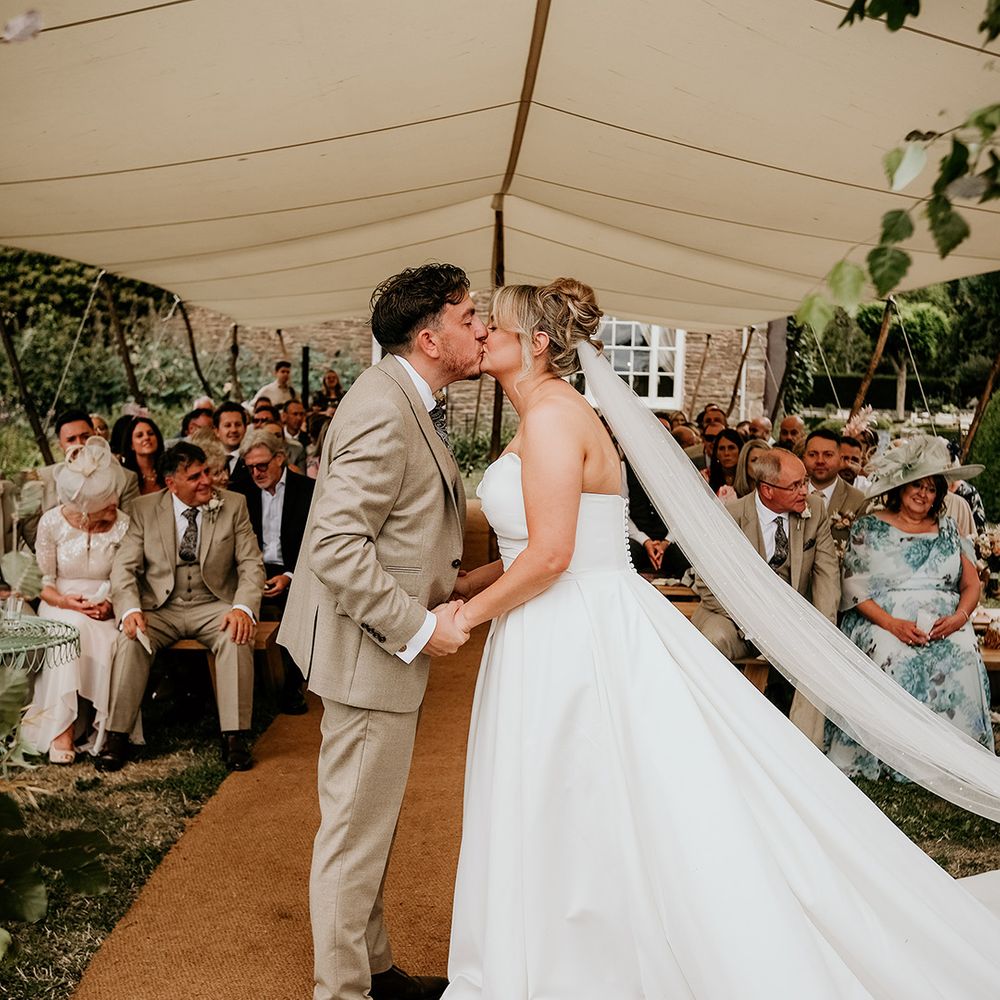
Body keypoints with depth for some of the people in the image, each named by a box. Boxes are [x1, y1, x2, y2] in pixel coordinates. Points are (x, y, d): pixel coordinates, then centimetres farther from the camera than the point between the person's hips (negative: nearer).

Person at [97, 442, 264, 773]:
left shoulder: (234, 505, -1)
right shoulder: (145, 508, 1)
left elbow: (251, 564, -3)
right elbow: (124, 567, -1)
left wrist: (243, 608, -22)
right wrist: (130, 609, -21)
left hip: (213, 606, -1)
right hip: (160, 608, 1)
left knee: (237, 637, -31)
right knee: (130, 639, -28)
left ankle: (235, 736, -23)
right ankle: (116, 736, -14)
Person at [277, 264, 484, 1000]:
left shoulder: (410, 401, 10)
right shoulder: (383, 410, -23)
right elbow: (336, 545, -28)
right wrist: (417, 628, -23)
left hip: (392, 643, 11)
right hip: (371, 652, -11)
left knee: (370, 826, 22)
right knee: (356, 831, 5)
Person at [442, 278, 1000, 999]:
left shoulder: (553, 415, -16)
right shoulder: (544, 417, 14)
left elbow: (549, 555, -23)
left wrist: (470, 614, -11)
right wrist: (458, 585, 15)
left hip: (578, 639, -10)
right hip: (562, 637, 10)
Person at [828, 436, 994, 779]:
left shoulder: (948, 530, 18)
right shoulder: (868, 527, 7)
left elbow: (972, 585, 12)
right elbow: (855, 589, -2)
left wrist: (958, 617, -10)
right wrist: (892, 623, -17)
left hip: (944, 621, 3)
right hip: (881, 619, -2)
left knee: (963, 654, -28)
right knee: (893, 656, -33)